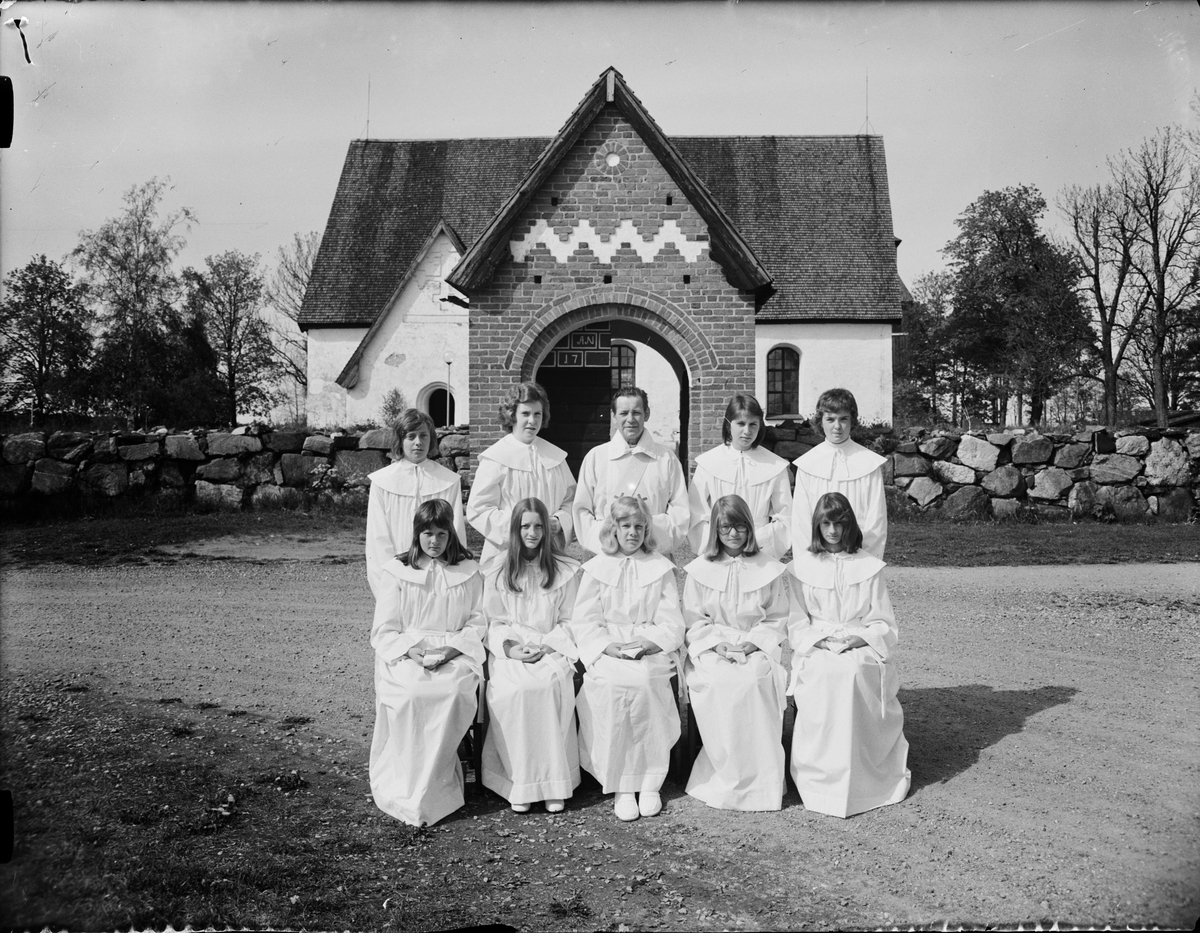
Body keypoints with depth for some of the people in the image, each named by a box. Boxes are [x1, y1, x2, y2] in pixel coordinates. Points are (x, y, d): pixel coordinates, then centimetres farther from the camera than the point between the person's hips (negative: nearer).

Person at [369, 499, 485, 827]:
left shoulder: (468, 573, 13)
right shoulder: (398, 573, 10)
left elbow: (478, 624, 9)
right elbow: (383, 631, 5)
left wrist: (451, 649, -9)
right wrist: (411, 652, -13)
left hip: (454, 655, 0)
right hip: (406, 654, 0)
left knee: (453, 692, -32)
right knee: (409, 694, -33)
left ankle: (426, 794, -19)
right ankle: (403, 785, -17)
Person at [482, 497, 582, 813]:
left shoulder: (566, 571, 8)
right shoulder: (498, 571, 11)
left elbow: (570, 621, 7)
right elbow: (494, 621, 10)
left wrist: (547, 646, -10)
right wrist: (509, 647, -9)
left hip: (552, 648, -1)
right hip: (510, 651, 1)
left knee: (550, 685, -32)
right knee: (513, 690, -31)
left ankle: (554, 783, -23)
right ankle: (518, 781, -22)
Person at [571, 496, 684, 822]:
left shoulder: (661, 568, 12)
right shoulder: (596, 568, 11)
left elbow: (671, 623, 6)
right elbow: (584, 621, 4)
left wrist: (648, 644, -13)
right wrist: (609, 647, -12)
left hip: (651, 649, 0)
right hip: (607, 651, 0)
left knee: (645, 681, -29)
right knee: (611, 684, -28)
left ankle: (649, 782, -15)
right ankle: (620, 786, -18)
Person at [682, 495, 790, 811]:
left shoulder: (770, 570, 7)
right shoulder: (699, 570, 9)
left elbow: (777, 619, 6)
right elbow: (693, 619, 6)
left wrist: (752, 643, -11)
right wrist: (717, 643, -11)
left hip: (758, 647, -1)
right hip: (712, 648, 1)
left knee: (753, 681, -33)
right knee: (715, 682, -32)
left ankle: (758, 780, -20)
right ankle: (725, 774, -17)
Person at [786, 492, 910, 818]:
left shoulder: (869, 566, 11)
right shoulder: (803, 565, 11)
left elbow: (884, 623, 9)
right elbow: (796, 620, 8)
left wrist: (859, 638, -11)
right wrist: (819, 638, -11)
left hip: (863, 647, 0)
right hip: (817, 648, 0)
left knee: (854, 672, -34)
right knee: (825, 673, -34)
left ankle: (863, 775, -21)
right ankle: (822, 775, -25)